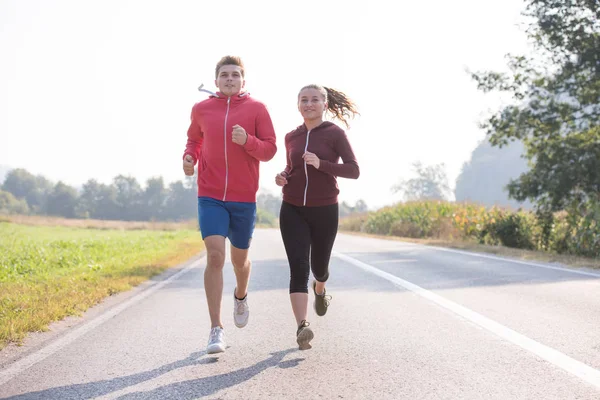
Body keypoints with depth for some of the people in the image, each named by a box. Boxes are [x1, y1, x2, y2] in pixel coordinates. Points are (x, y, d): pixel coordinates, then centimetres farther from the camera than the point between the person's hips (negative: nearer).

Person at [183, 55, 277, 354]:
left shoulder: (256, 109, -1)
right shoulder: (201, 109, 4)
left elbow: (269, 150, -2)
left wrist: (247, 141, -22)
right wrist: (189, 157, -1)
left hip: (244, 198, 0)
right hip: (210, 197, 0)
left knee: (239, 259, 14)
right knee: (215, 256, -15)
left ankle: (241, 296, 49)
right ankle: (216, 329, -10)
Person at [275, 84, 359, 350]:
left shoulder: (335, 133, -5)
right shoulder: (291, 137, 7)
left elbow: (353, 171, -11)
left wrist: (320, 164, -24)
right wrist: (282, 177, 0)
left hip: (325, 211, -1)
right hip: (293, 211, 2)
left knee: (319, 266, 15)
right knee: (298, 267, -15)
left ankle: (319, 288, 53)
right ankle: (302, 327, -23)